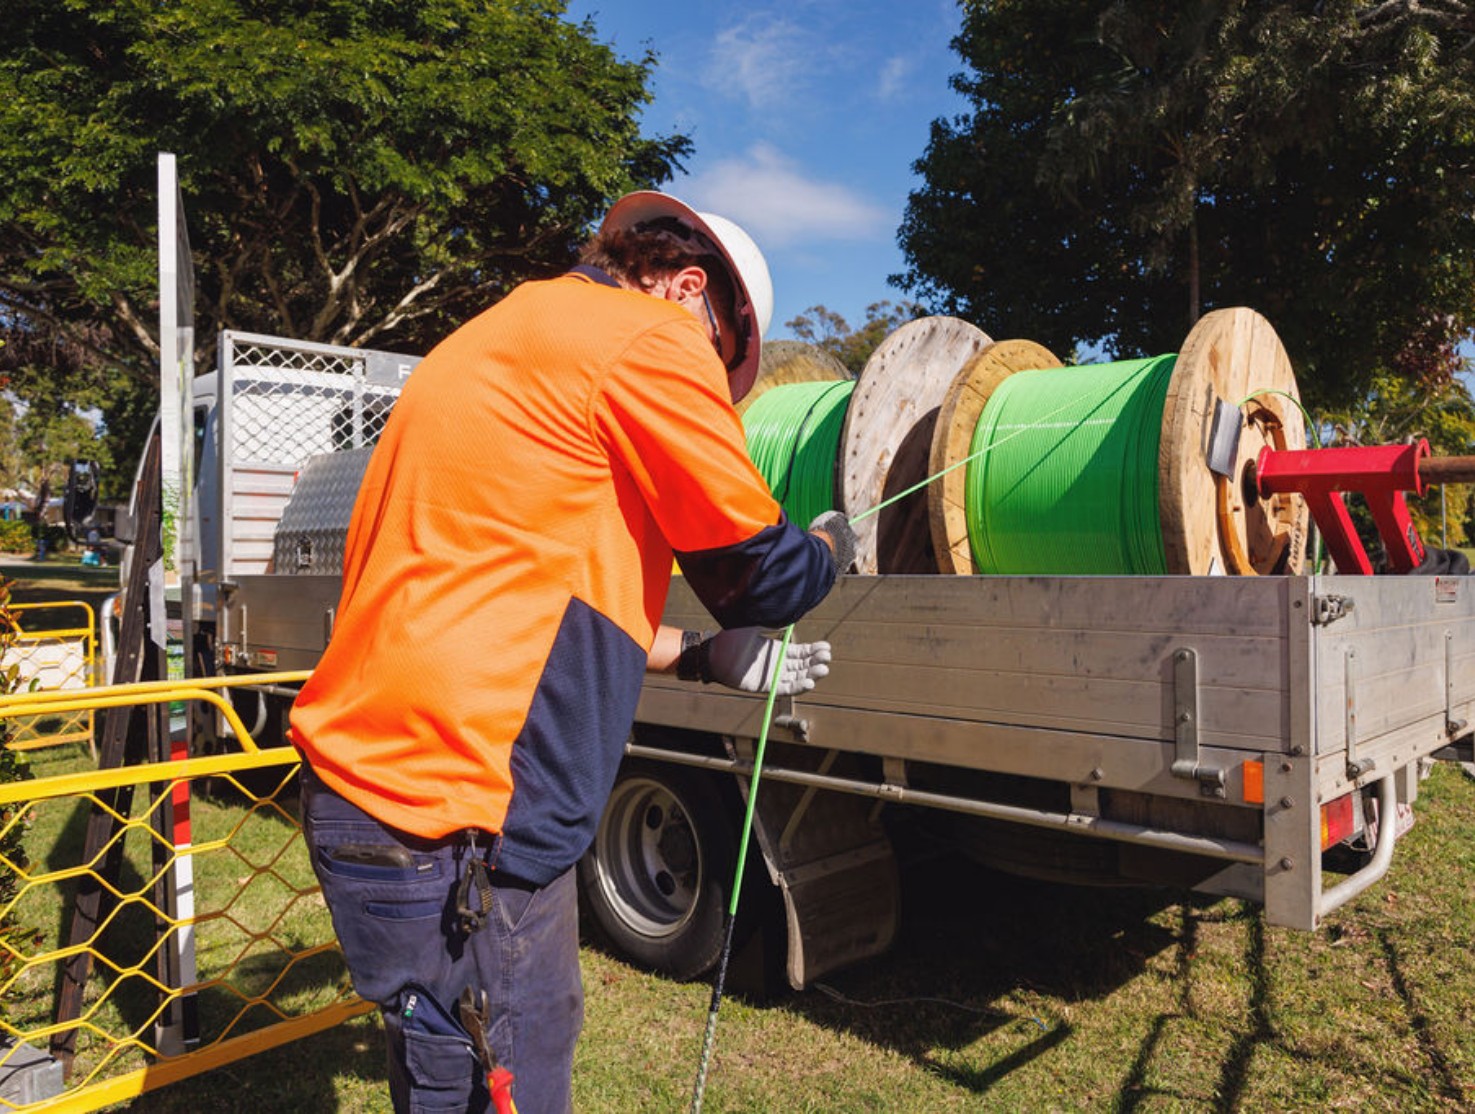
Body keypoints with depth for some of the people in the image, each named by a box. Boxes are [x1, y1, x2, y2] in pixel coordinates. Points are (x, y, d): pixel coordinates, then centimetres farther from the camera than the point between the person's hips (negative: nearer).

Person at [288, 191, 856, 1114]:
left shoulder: (504, 338, 21)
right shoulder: (648, 335, -8)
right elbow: (758, 569, -4)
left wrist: (702, 658, 25)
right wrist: (831, 544, 18)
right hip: (450, 824, -10)